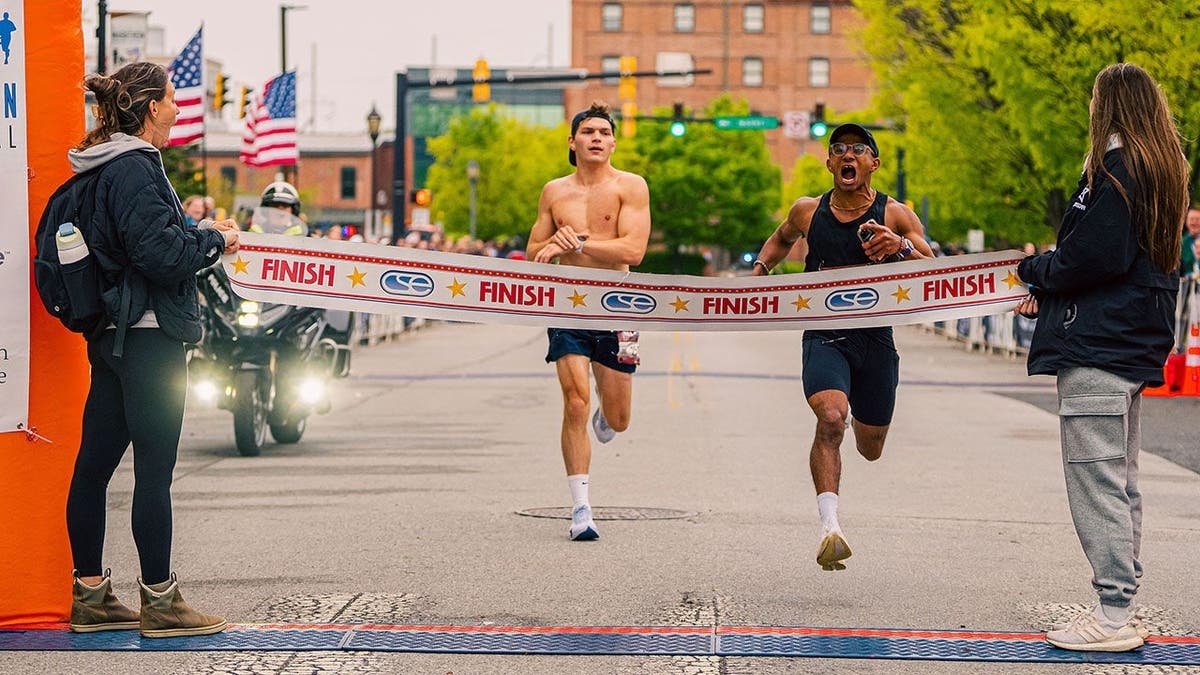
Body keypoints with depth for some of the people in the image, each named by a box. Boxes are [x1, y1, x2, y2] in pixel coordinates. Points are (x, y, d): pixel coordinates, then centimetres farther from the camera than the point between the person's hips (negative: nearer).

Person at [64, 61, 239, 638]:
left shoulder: (108, 167, 15)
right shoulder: (133, 169, -16)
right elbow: (159, 253, -22)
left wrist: (200, 235, 12)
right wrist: (214, 239, -7)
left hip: (114, 335, 10)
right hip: (149, 335, -10)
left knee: (94, 465, 11)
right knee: (154, 470, -4)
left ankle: (90, 596, 19)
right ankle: (160, 604, 2)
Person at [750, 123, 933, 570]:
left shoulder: (896, 216, -2)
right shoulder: (807, 212, 5)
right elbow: (781, 238, 28)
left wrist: (900, 247, -29)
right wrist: (760, 267, 9)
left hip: (875, 337, 1)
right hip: (824, 335, -1)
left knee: (871, 449, 15)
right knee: (830, 420, -29)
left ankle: (851, 413, 53)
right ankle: (829, 525, -30)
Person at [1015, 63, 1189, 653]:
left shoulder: (1113, 167, -13)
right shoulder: (1164, 170, 16)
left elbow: (1092, 256, -21)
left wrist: (1035, 271, -2)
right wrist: (1050, 292, 14)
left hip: (1097, 344, -10)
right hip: (1136, 342, 10)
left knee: (1095, 478, -8)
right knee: (1120, 481, 15)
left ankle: (1114, 615, -7)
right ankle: (1122, 609, 20)